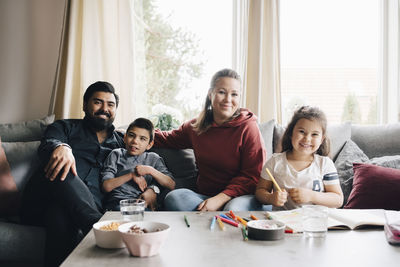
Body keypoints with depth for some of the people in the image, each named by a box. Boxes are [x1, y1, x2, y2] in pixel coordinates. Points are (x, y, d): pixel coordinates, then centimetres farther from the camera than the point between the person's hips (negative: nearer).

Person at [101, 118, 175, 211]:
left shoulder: (153, 159, 19)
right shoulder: (116, 155, 17)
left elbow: (171, 185, 7)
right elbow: (106, 186, 5)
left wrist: (150, 170, -3)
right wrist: (131, 175, -1)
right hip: (116, 203, -1)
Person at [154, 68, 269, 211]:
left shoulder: (248, 127, -6)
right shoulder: (195, 127, 9)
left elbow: (252, 175, -10)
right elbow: (169, 139, 31)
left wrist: (220, 199, -20)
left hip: (241, 196, -6)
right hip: (204, 196, 6)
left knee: (234, 210, -41)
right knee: (173, 199, -26)